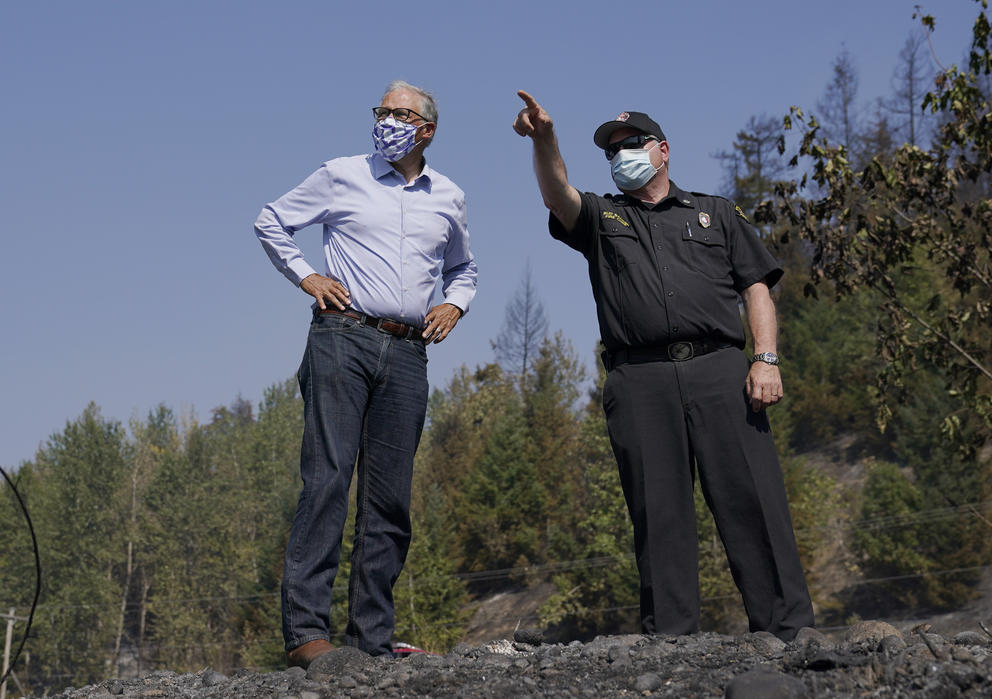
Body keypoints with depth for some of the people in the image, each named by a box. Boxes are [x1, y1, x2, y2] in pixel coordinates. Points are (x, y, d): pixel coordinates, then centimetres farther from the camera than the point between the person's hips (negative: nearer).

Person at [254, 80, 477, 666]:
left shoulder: (449, 198, 16)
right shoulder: (342, 176, 7)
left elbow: (463, 269, 32)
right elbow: (271, 222, 16)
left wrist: (455, 305, 12)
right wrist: (305, 276, 4)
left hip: (408, 354, 4)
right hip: (344, 338, -4)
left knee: (391, 498, 2)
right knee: (327, 480, -15)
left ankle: (371, 638, 7)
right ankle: (306, 629, -18)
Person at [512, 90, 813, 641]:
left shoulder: (716, 214, 23)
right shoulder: (602, 219, 23)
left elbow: (757, 287, 15)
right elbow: (558, 196, 0)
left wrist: (766, 359, 0)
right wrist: (543, 140, -20)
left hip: (719, 369, 0)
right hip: (640, 382, 1)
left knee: (752, 501, -8)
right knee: (658, 515, -4)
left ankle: (788, 631, -8)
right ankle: (670, 639, -2)